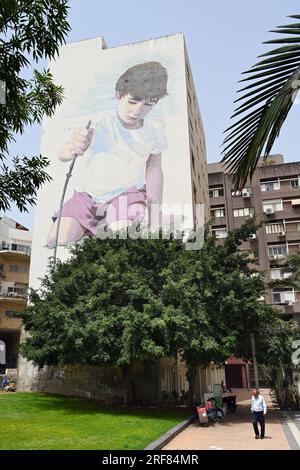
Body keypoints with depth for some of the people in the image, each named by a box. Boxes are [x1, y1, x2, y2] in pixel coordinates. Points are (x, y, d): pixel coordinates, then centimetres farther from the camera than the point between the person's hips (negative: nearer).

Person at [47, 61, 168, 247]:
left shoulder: (154, 129, -11)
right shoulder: (101, 122, -21)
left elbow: (154, 170, 1)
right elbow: (63, 155, -33)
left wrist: (155, 216, -3)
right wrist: (71, 149, -59)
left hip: (126, 192, 1)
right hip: (89, 192, 0)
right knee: (57, 241, -16)